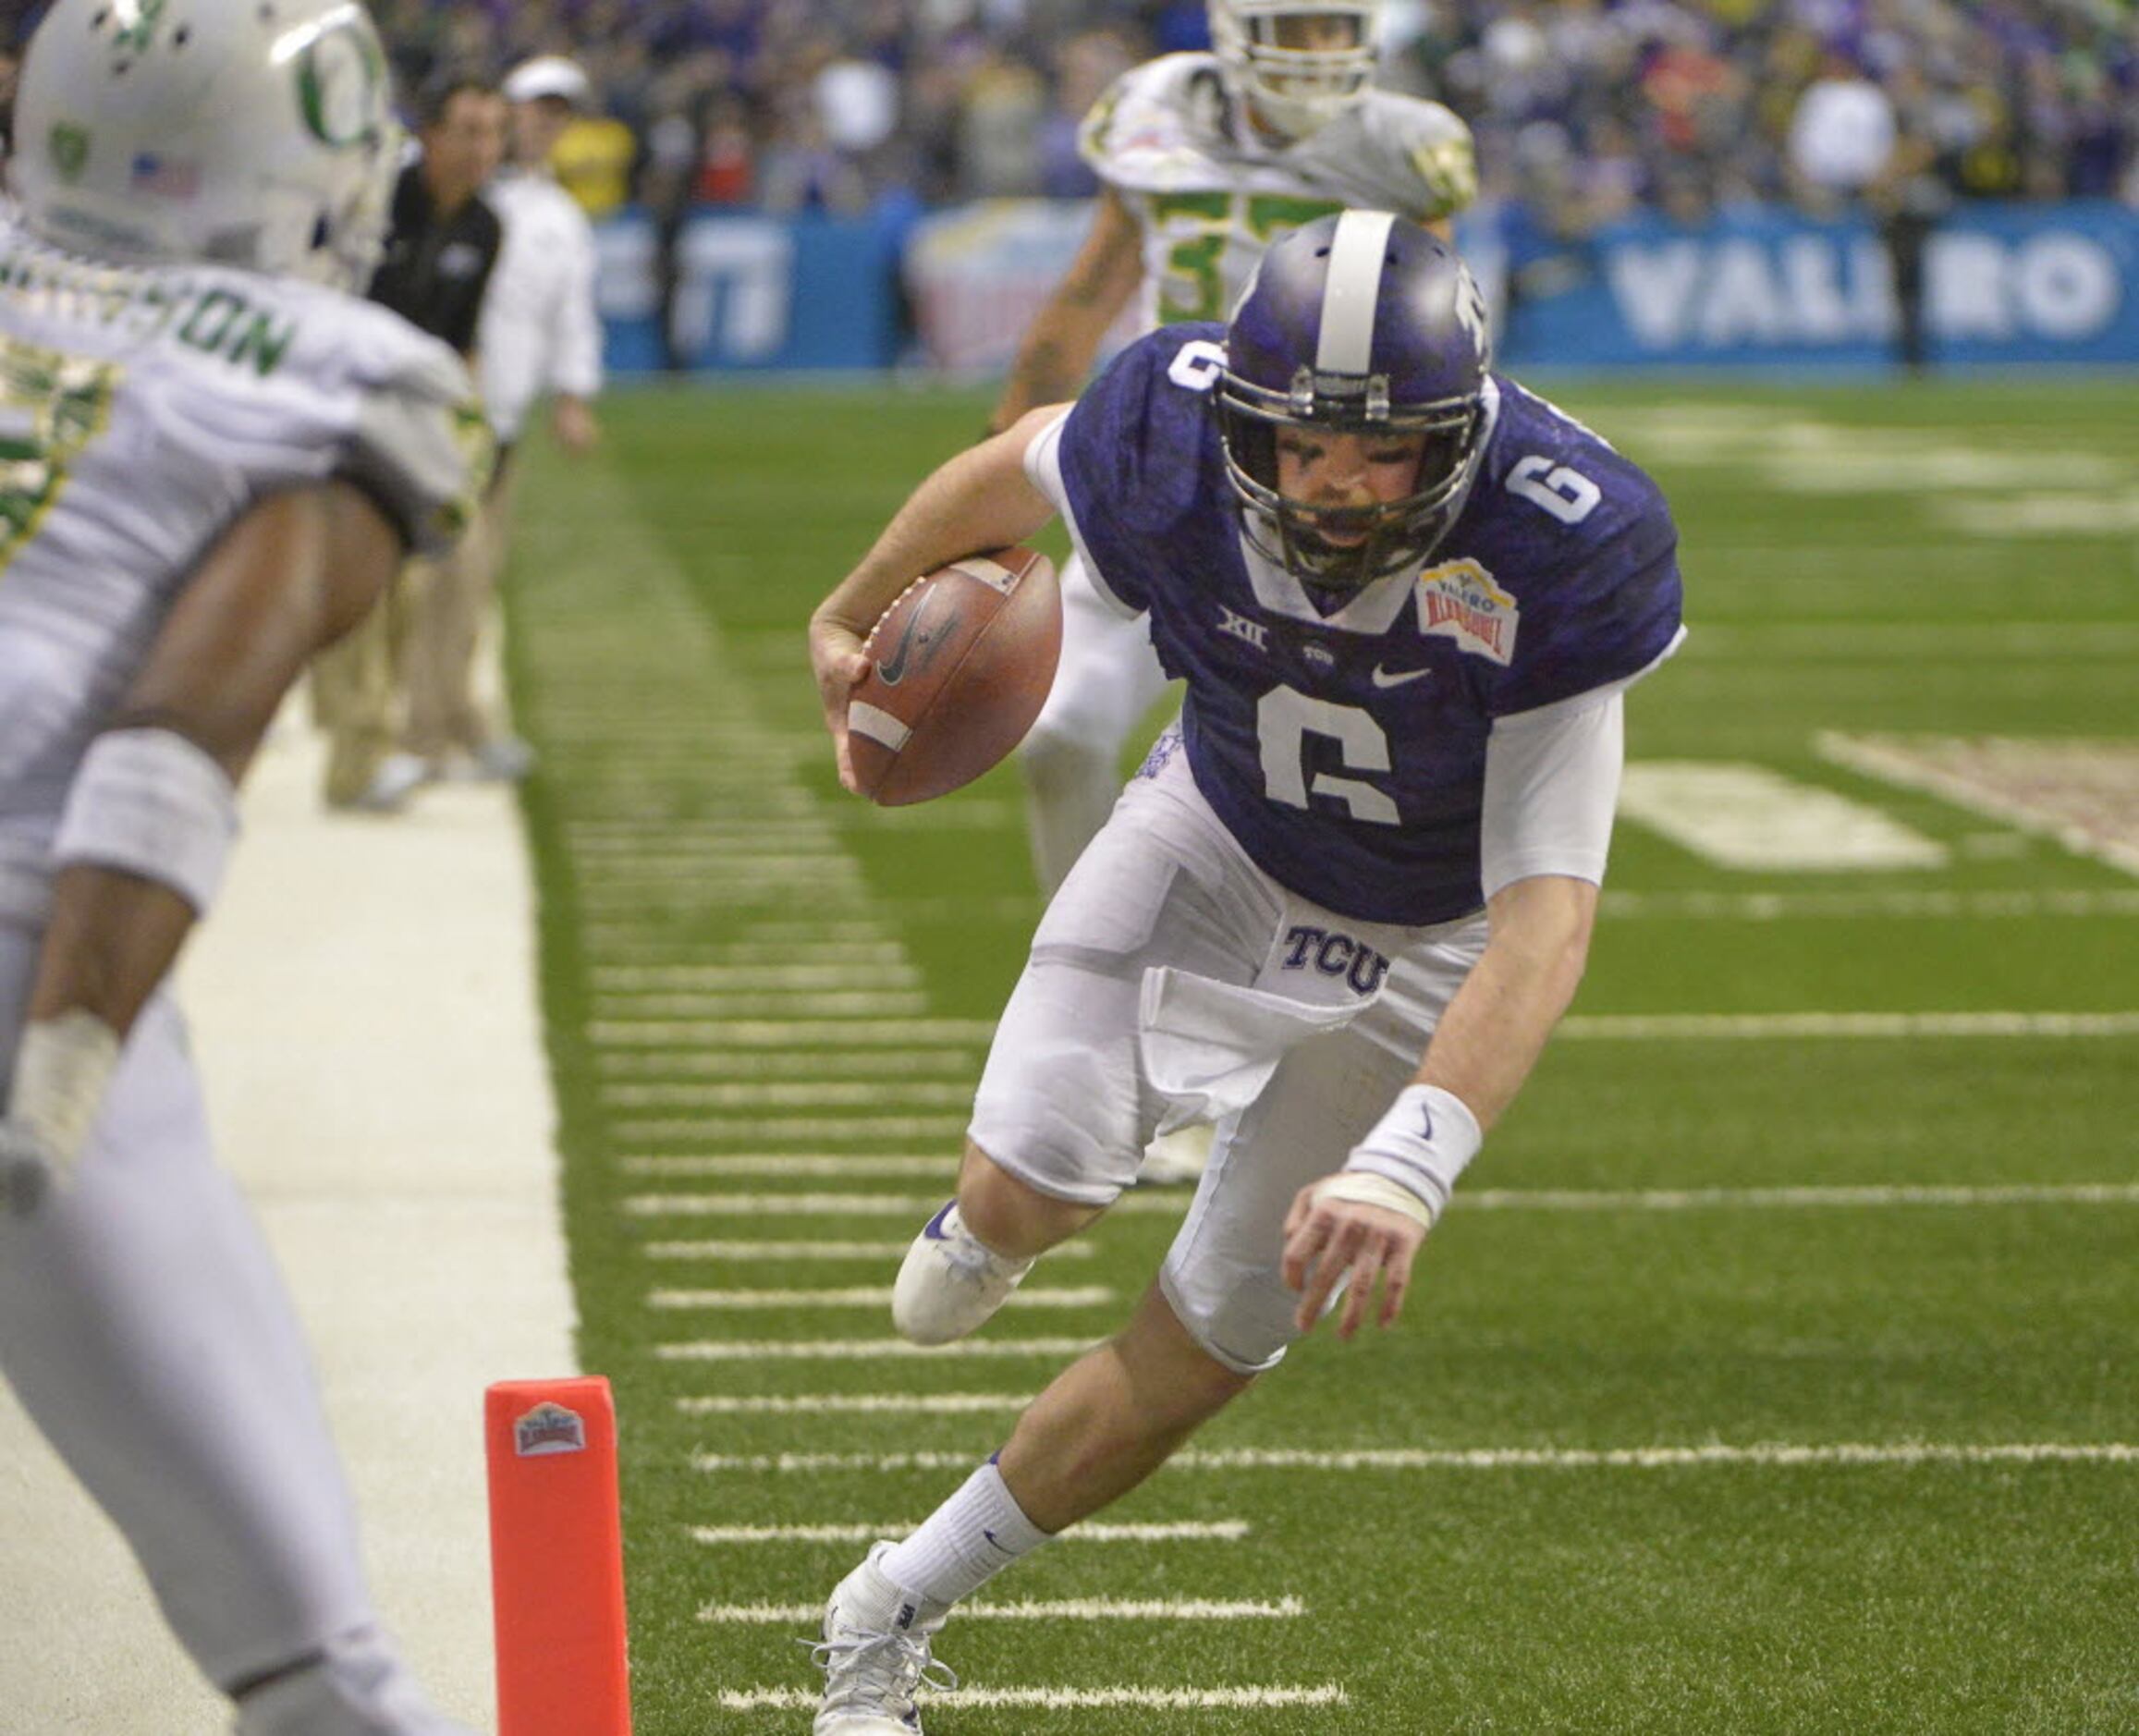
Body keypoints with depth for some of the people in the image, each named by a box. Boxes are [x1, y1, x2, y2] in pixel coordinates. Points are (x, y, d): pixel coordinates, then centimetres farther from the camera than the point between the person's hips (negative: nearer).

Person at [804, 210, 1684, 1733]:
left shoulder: (1561, 555, -36)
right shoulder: (1174, 439, -28)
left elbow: (1546, 912, -39)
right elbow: (1016, 467, -2)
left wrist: (1410, 1165, -52)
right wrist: (854, 616, 16)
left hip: (1420, 945, -1)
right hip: (1219, 833, 1)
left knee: (1207, 1349, 3)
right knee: (1037, 1189, -19)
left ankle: (893, 1614, 23)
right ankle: (993, 1219, 21)